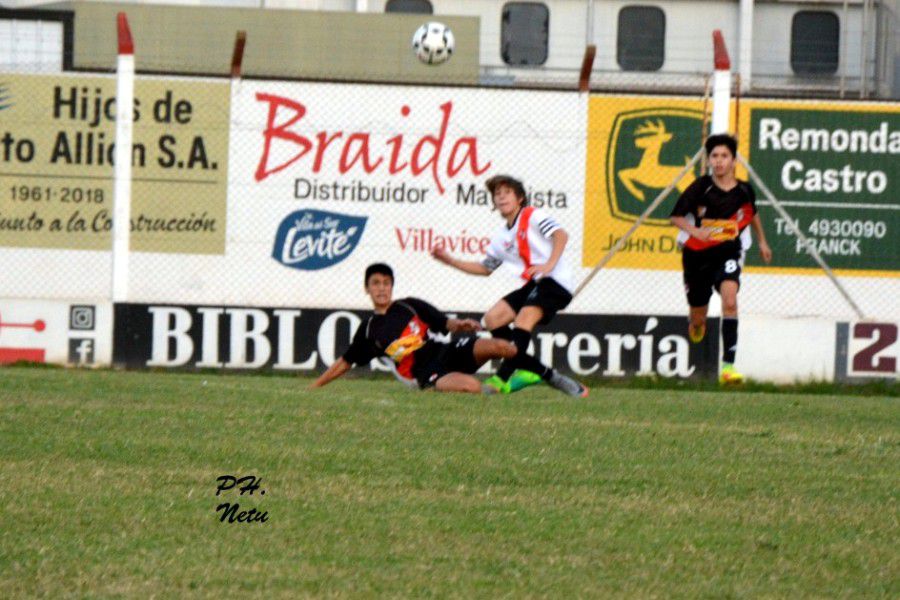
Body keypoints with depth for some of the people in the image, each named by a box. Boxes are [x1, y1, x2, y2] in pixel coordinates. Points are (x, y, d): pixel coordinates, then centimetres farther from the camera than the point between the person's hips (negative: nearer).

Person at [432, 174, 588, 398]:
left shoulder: (532, 216, -1)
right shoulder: (501, 237, 21)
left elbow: (560, 235, -15)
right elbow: (485, 267, 30)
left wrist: (549, 265, -29)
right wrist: (450, 261, 21)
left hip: (556, 280, -8)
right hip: (534, 285, 8)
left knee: (524, 319, -28)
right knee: (493, 318, -2)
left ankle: (503, 378, -34)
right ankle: (539, 371, -1)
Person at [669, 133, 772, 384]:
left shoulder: (744, 191, -5)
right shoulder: (700, 188, -13)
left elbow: (752, 213, 18)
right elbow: (676, 216, -6)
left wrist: (762, 241, 27)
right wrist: (694, 231, -25)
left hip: (729, 252, 0)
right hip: (698, 255, 0)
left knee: (730, 301, -27)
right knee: (698, 321, 11)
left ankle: (728, 365, -29)